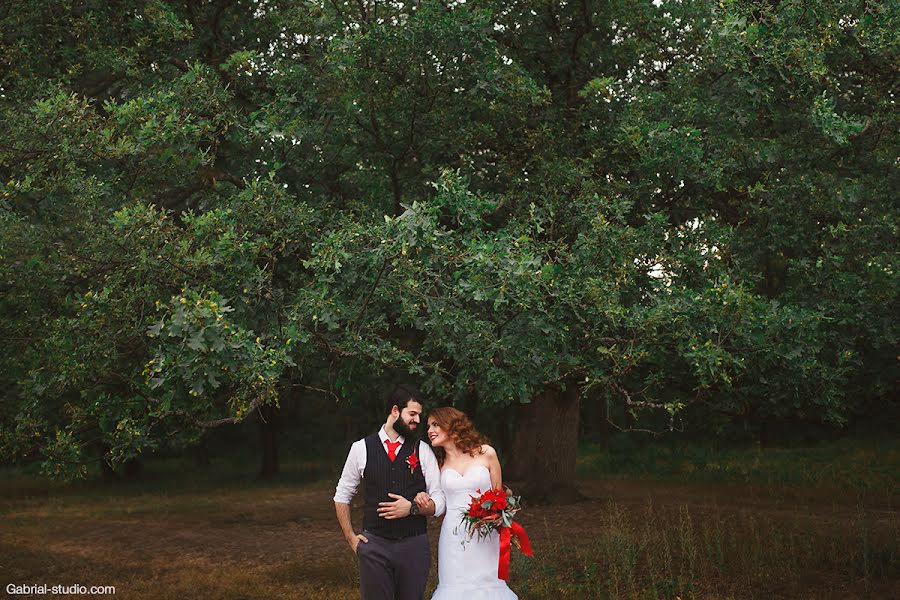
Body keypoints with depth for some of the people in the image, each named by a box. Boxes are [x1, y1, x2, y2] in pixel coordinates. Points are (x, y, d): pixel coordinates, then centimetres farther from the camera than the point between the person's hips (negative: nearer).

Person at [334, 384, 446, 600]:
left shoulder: (423, 451, 2)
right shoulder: (361, 448, 1)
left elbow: (439, 502, 2)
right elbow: (342, 495, 12)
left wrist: (412, 508, -16)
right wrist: (350, 537, 6)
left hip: (414, 546, 1)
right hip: (374, 546, -1)